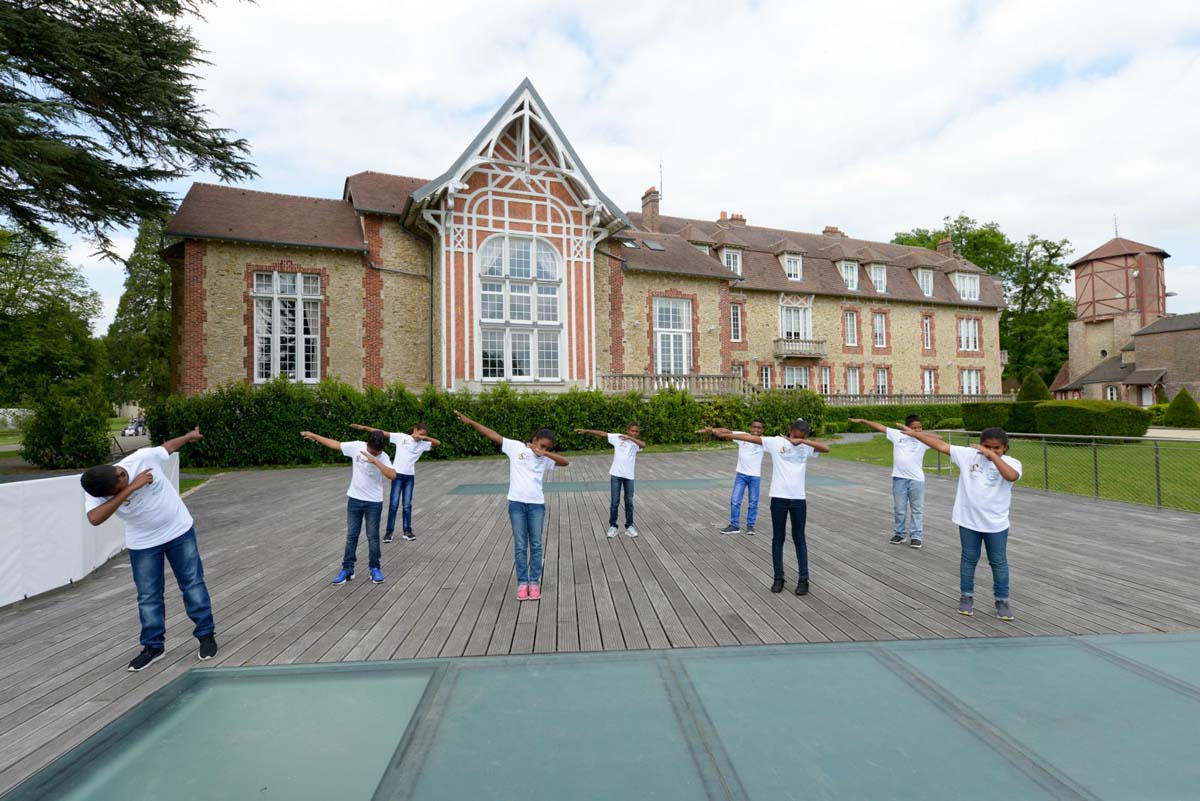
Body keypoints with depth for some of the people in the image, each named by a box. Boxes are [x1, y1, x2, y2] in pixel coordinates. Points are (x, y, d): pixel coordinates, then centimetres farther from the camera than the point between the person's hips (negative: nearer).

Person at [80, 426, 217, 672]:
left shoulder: (143, 458, -24)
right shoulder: (97, 494, -21)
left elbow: (168, 445, -3)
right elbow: (95, 519, -41)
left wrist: (191, 436, 16)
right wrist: (130, 489, -42)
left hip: (179, 530, -1)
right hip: (143, 543, 1)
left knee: (193, 583, 7)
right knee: (148, 596, 8)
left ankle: (206, 634, 19)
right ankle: (154, 646, 26)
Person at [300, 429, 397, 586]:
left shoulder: (383, 457, -17)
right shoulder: (356, 446, -10)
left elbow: (392, 476, -32)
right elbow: (335, 444, 5)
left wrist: (375, 461, -37)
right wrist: (313, 435, 11)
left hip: (374, 502, -2)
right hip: (354, 499, 2)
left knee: (373, 536, 7)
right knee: (351, 535, 10)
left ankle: (375, 569, 20)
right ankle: (347, 569, 20)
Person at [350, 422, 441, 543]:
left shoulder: (423, 444, 4)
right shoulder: (401, 437, -3)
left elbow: (437, 443, -3)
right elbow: (382, 433, -5)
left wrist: (424, 437, -14)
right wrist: (363, 427, -8)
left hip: (410, 476, 3)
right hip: (397, 474, -3)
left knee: (407, 504, 8)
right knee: (394, 503, 0)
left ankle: (407, 530, 19)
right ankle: (389, 531, 11)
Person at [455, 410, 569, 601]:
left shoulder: (545, 459, 6)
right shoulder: (515, 447, 0)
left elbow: (565, 462, -4)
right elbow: (493, 435, -3)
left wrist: (545, 453, -13)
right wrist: (470, 422, -7)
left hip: (537, 504, 2)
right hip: (516, 503, -2)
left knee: (536, 545, 8)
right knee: (520, 546, 6)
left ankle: (534, 582, 20)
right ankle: (522, 582, 17)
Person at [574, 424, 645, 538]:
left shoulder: (636, 443, 0)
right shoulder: (618, 437, -1)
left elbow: (643, 445, -23)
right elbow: (602, 433, -2)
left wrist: (630, 438, -32)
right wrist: (585, 430, -5)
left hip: (629, 475, 1)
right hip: (616, 474, -1)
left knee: (629, 502, 9)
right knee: (615, 502, 4)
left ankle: (629, 526, 21)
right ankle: (612, 526, 16)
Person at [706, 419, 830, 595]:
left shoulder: (807, 447, 4)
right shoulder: (776, 442, -3)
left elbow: (826, 449, -10)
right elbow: (751, 438, -7)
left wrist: (804, 441, -14)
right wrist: (726, 434, -11)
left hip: (798, 498, 1)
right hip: (778, 497, -1)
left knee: (799, 539, 9)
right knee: (778, 538, 7)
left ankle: (803, 579, 18)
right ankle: (778, 578, 18)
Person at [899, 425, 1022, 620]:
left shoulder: (1011, 463, -11)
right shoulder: (968, 454, -6)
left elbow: (1011, 476, -33)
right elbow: (942, 445, -6)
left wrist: (992, 455, -31)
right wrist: (913, 433, -9)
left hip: (996, 523, -1)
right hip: (968, 520, 2)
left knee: (999, 562, 12)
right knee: (969, 559, 14)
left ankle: (1002, 600, 27)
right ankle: (966, 597, 27)